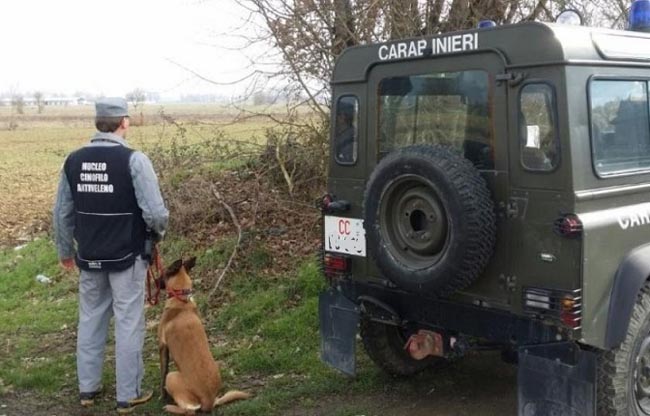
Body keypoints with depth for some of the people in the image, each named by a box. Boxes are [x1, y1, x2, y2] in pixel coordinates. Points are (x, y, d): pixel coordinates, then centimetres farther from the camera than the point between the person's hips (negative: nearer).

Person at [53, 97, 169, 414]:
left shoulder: (74, 160, 0)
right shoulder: (133, 160, -16)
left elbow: (62, 213, 7)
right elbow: (156, 213, -19)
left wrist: (65, 251, 21)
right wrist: (158, 232, 3)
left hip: (89, 258, 5)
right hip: (127, 258, -5)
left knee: (90, 321, 18)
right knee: (128, 325, 6)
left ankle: (87, 388, 29)